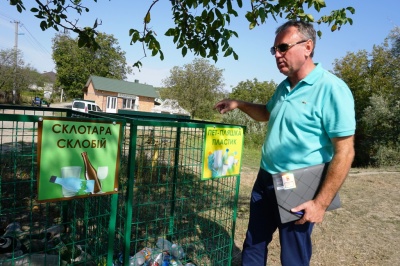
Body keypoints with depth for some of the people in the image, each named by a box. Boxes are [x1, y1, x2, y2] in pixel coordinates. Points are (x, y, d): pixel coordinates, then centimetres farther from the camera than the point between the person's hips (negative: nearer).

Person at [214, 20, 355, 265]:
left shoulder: (331, 89, -18)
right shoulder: (284, 86, 6)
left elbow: (344, 152, -19)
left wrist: (321, 203, -19)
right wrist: (239, 103, 11)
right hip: (265, 180, 7)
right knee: (254, 244, 20)